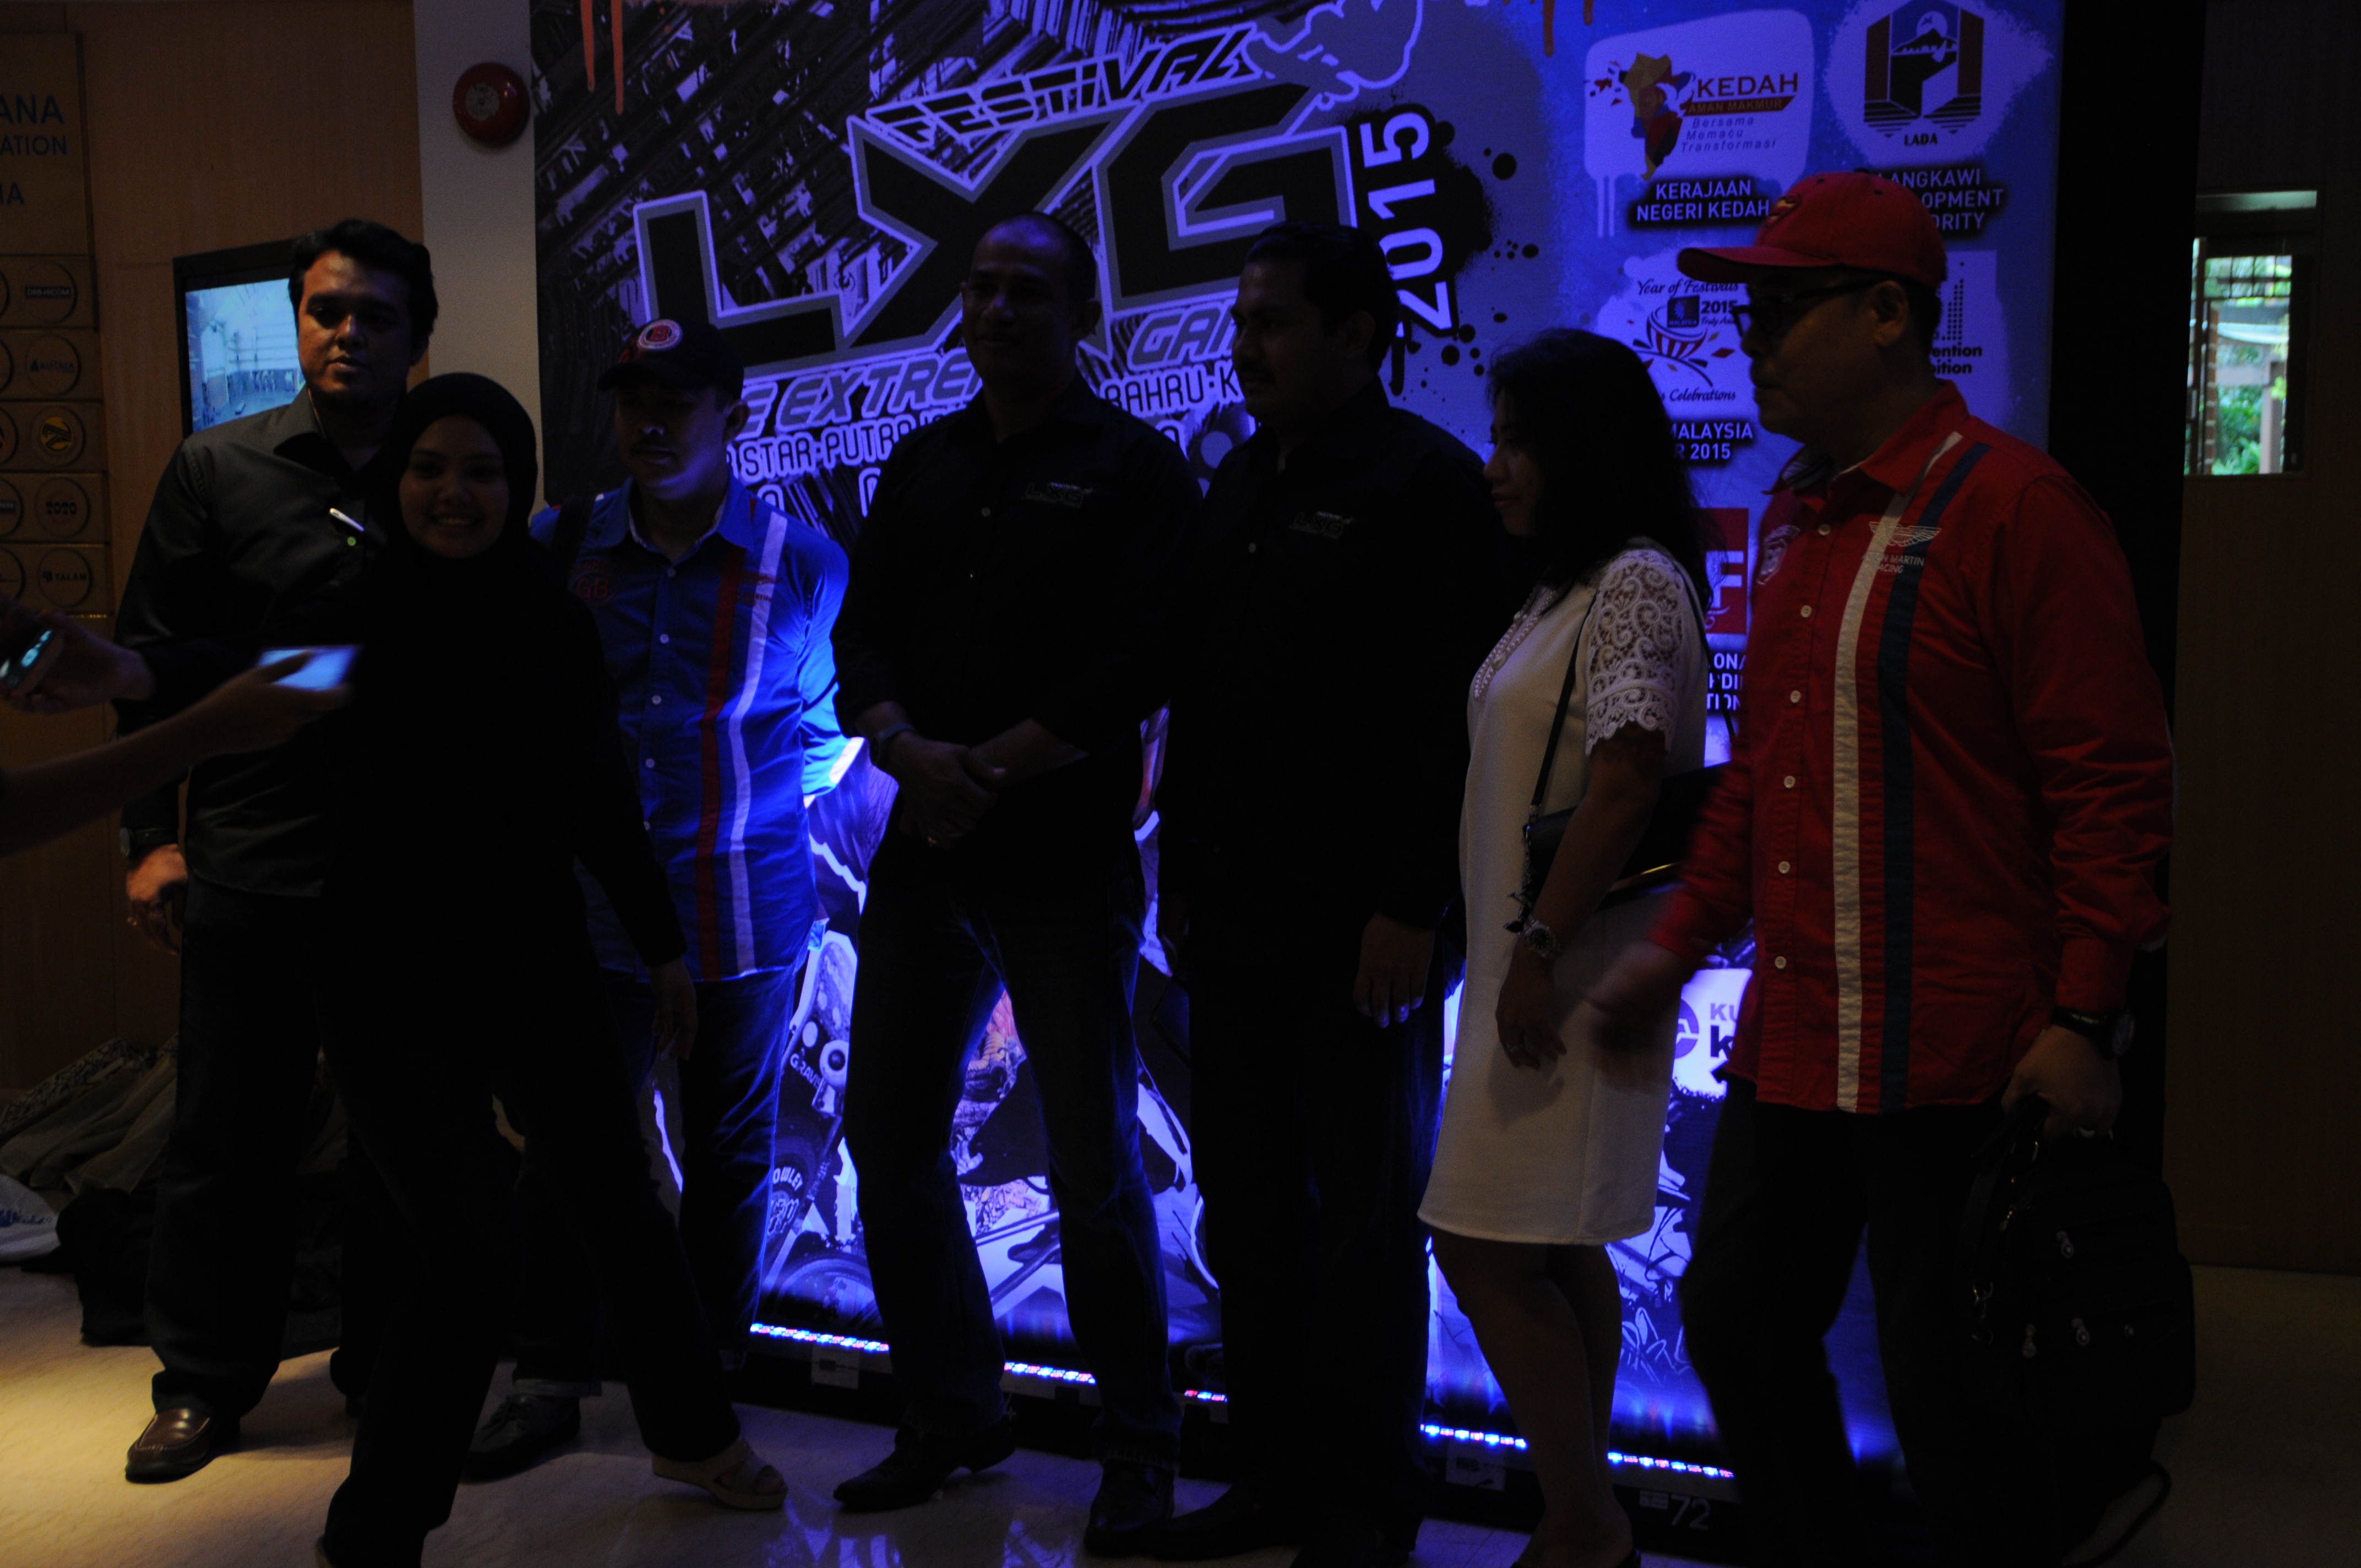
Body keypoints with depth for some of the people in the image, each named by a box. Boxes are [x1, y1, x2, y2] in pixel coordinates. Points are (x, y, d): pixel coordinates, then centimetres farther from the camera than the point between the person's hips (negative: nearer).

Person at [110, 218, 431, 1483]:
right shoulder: (217, 468, 4)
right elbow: (156, 658, 3)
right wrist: (150, 835, -3)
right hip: (255, 866, -1)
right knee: (230, 1129, 6)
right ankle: (205, 1381, 22)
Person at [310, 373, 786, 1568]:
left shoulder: (553, 618, 1)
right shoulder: (360, 615, -9)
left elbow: (602, 796, 8)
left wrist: (662, 944, 13)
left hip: (538, 972, 4)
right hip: (394, 995, -4)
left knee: (620, 1212, 14)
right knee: (474, 1258, -6)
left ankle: (691, 1433, 39)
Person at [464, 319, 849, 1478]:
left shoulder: (803, 564, -3)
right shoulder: (559, 546, 1)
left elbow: (832, 725, 10)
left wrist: (750, 797, 0)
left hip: (742, 913, -1)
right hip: (595, 904, 1)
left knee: (728, 1152, 12)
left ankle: (709, 1375, 29)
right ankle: (552, 1376, 18)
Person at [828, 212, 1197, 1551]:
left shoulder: (1136, 468, -1)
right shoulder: (923, 464, 16)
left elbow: (1143, 659, -12)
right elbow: (864, 631, 9)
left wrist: (993, 768, -16)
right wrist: (907, 751, -11)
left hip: (1067, 862, -6)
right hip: (925, 850, 6)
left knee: (1095, 1162, 0)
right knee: (889, 1132, 9)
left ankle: (1139, 1450, 16)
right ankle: (953, 1413, 27)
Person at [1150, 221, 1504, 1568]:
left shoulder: (1428, 484, -8)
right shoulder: (1243, 481, 16)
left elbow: (1452, 715, -15)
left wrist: (1414, 907, -19)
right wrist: (1183, 867, 16)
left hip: (1363, 932, -7)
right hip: (1240, 922, 8)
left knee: (1365, 1221, 4)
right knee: (1248, 1209, 12)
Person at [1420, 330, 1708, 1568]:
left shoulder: (1638, 583, -11)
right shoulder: (1562, 589, 18)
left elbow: (1625, 781, -22)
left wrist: (1541, 948, -23)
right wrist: (1511, 953, 13)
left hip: (1575, 971, -10)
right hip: (1532, 967, 10)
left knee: (1488, 1248, -8)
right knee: (1557, 1255, 13)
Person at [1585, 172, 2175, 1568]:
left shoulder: (2014, 507, -11)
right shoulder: (1803, 522, 13)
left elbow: (2114, 782, -14)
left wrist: (2082, 1017, -18)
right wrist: (1682, 945, 17)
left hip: (1954, 1064, -8)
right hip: (1791, 1049, 8)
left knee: (1950, 1397, 3)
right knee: (1737, 1323, 16)